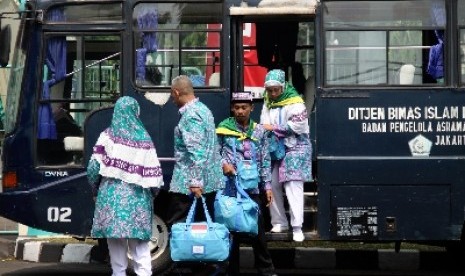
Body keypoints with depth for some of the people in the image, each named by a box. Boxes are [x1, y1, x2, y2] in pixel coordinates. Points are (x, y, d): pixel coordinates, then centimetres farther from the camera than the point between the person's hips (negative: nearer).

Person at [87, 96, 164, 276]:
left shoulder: (108, 135, -3)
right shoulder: (144, 138, -2)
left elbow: (94, 167, -5)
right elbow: (153, 172, -3)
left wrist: (95, 188, 12)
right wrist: (151, 193, 12)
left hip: (111, 194, 0)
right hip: (137, 197, 0)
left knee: (116, 241, 9)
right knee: (140, 243, 5)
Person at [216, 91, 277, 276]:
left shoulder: (259, 131, 8)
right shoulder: (223, 128, 1)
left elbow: (265, 161, 10)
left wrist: (267, 186, 6)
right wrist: (223, 163, -13)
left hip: (252, 187, 2)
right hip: (229, 186, -1)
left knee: (257, 227, 2)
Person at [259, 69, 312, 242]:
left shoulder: (294, 102, -11)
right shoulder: (267, 103, 12)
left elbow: (297, 126, -19)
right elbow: (264, 124, 19)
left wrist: (274, 128, -16)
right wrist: (264, 130, -4)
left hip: (294, 148, -7)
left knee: (293, 186, -14)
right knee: (272, 185, 6)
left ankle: (297, 227, -15)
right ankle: (279, 222, 17)